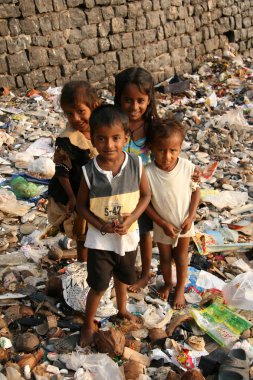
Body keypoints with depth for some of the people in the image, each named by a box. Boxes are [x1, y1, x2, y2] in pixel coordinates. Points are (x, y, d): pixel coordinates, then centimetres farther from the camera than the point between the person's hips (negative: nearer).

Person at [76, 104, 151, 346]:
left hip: (128, 236, 3)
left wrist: (132, 218, -19)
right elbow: (81, 205, -8)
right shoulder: (89, 172, -20)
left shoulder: (136, 165, -17)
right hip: (99, 240, -2)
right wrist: (102, 226, -21)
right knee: (98, 286, 8)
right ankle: (88, 325, 33)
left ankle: (122, 310, 54)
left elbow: (146, 195, -4)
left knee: (122, 278, 26)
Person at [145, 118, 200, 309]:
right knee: (165, 258, 23)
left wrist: (191, 217, -14)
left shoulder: (188, 167, -25)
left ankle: (180, 289, 42)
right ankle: (168, 283, 50)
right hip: (162, 226, 0)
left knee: (181, 257, 20)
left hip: (184, 224, 0)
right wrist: (163, 223, -17)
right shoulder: (148, 173, -29)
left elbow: (196, 190, -8)